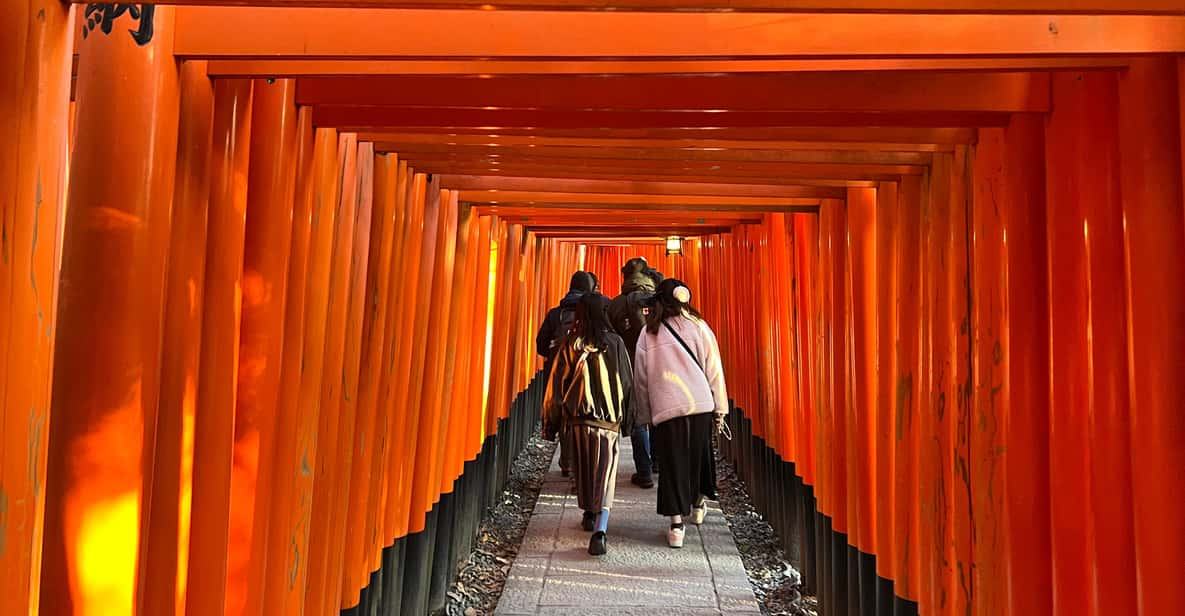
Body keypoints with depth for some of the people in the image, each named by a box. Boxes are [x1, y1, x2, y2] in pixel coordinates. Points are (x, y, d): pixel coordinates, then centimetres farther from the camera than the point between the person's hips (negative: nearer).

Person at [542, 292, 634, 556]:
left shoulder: (569, 344, -3)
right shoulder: (615, 342, -4)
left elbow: (556, 385, 0)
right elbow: (627, 383, 0)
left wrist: (550, 424, 8)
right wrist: (627, 420, 10)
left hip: (578, 418, 1)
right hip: (610, 419, -1)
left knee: (582, 469, 20)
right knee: (605, 473, 0)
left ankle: (589, 515, 36)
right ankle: (599, 530, -15)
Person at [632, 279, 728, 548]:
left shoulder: (648, 333, 6)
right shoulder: (698, 327, 4)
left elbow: (641, 377, 7)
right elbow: (714, 369, 3)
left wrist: (645, 415, 14)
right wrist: (720, 409, 9)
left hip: (665, 408, 0)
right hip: (700, 404, 1)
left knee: (672, 464, 6)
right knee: (699, 455, 21)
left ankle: (676, 526, 4)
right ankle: (698, 504, 40)